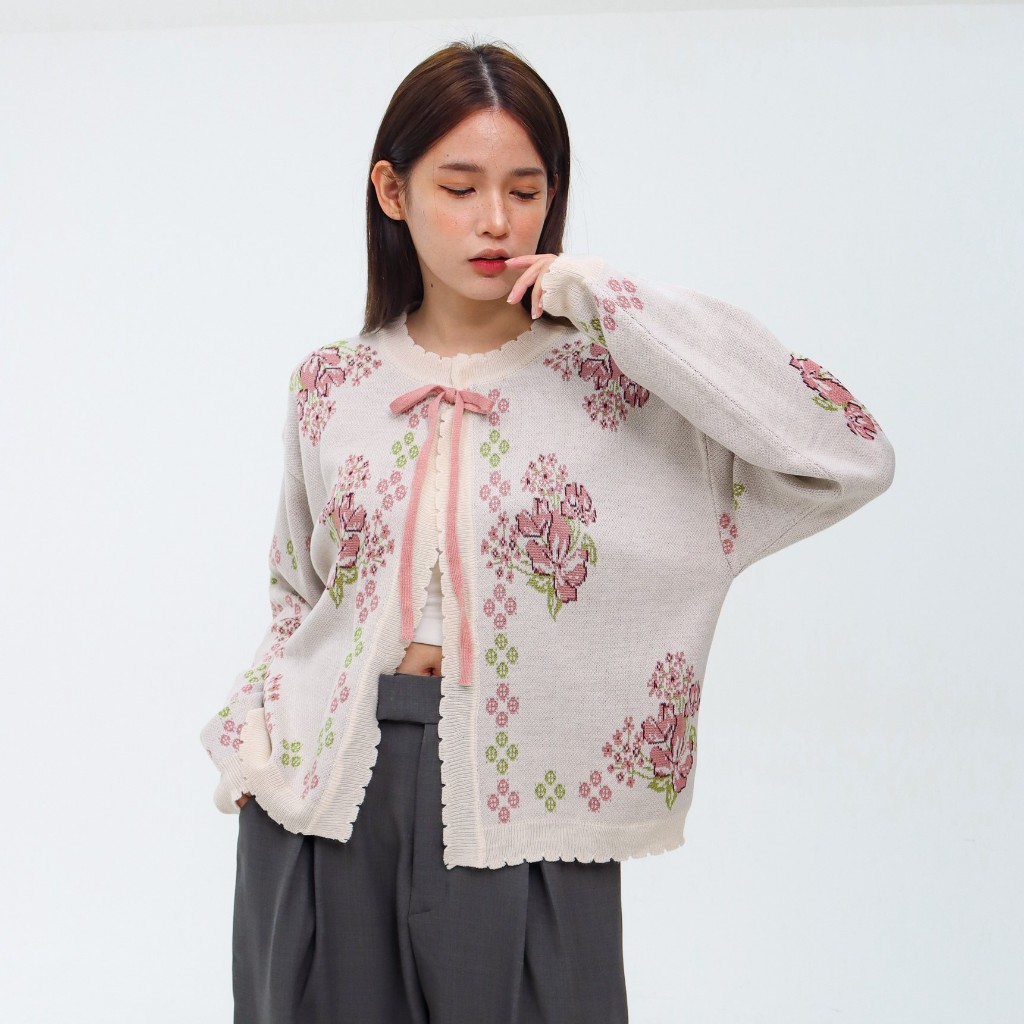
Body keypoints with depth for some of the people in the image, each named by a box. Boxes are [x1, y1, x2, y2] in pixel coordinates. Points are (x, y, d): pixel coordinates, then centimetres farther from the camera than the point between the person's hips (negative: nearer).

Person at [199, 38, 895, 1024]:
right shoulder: (330, 385, 4)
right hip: (324, 793, 3)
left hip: (517, 808, -2)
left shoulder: (612, 384, -6)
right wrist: (250, 719, -1)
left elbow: (850, 458, -18)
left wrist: (618, 304, -17)